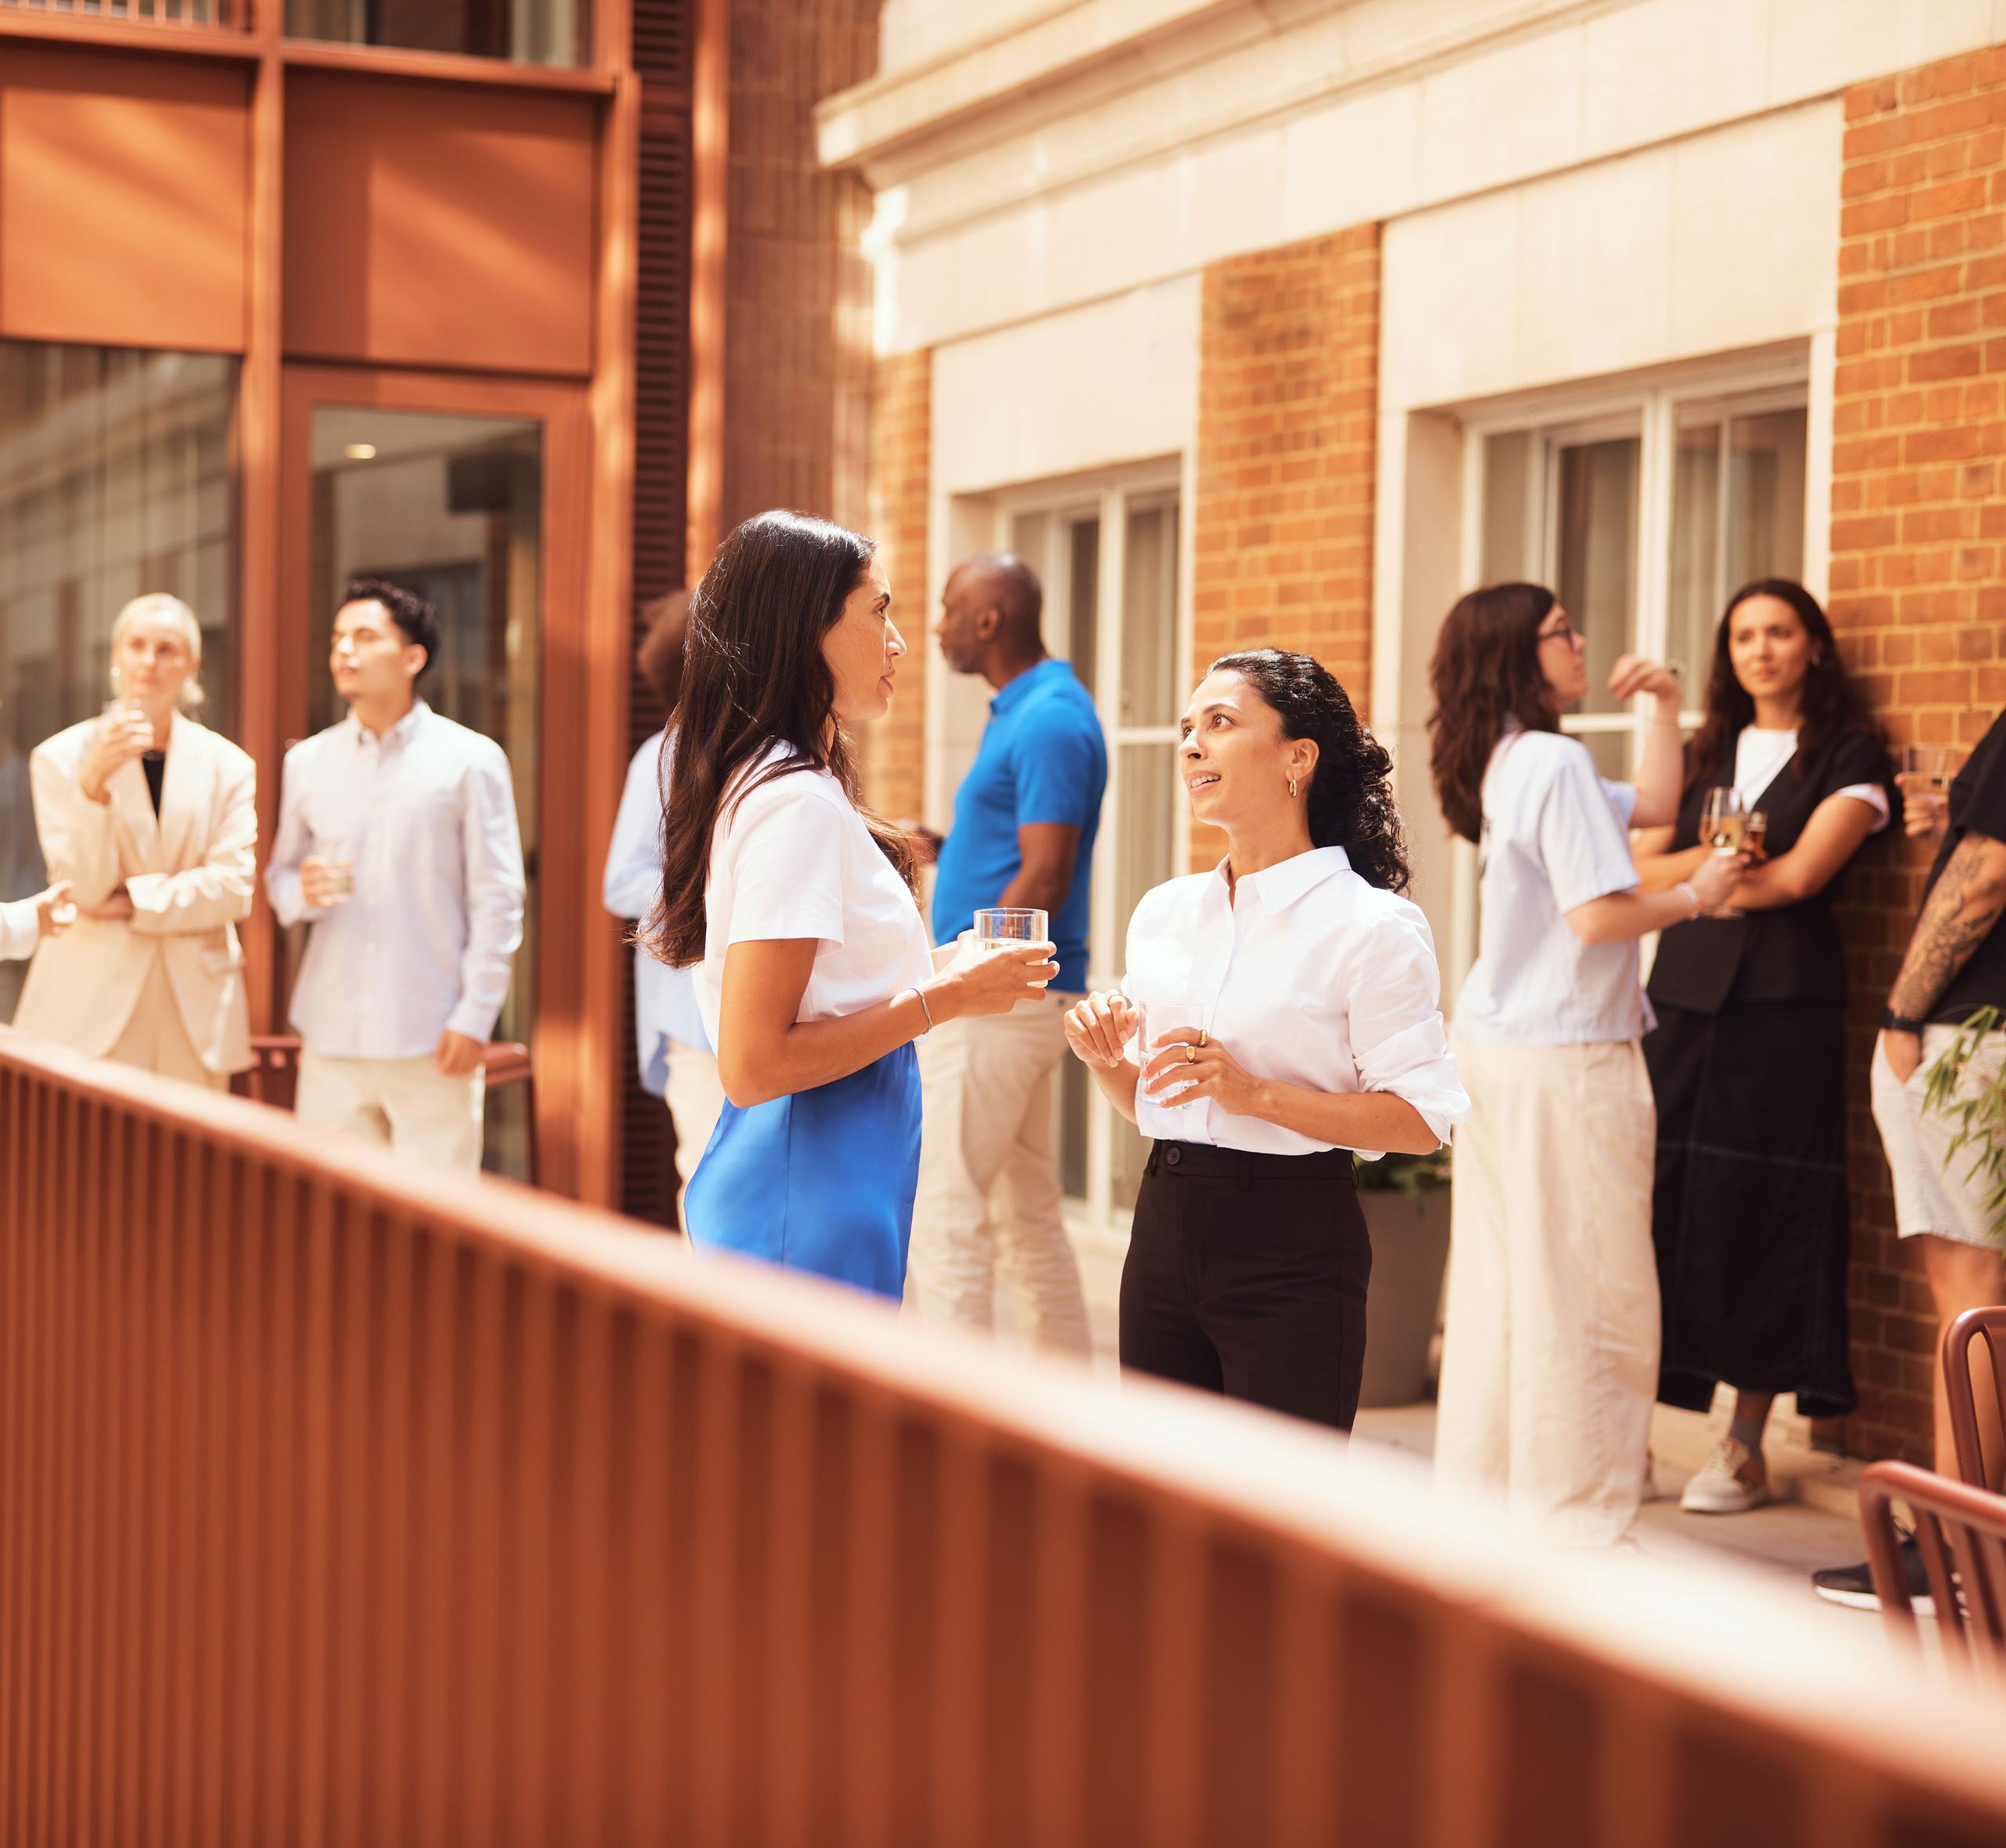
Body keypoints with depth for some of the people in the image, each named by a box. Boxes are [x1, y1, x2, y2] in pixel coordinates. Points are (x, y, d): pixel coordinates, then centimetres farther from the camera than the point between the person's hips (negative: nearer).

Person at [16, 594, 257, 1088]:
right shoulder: (61, 758, 3)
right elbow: (81, 886, -6)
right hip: (90, 1005, -1)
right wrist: (93, 783, -20)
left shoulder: (228, 766, 6)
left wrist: (133, 902, -9)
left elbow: (235, 889, -2)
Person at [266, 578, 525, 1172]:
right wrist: (302, 891, -8)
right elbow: (279, 874, 17)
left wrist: (474, 1018, -7)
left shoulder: (471, 760, 1)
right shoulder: (307, 762, 12)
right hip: (332, 1035, 3)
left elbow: (498, 900, -1)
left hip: (431, 1039, -3)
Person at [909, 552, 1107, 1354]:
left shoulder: (1049, 722, -15)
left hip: (994, 1002, -10)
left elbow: (1042, 881, -20)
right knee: (1028, 1215, 13)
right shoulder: (1026, 710, 16)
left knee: (944, 1212, -8)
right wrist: (936, 847, 10)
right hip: (1014, 996, 10)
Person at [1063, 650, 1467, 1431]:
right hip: (1165, 1228, 6)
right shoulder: (1162, 912, 11)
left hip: (1292, 1249, -6)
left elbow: (1419, 1121, -14)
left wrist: (1254, 1092, -20)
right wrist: (1106, 1060, 0)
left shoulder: (1371, 926, -8)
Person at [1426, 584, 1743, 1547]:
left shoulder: (1509, 764, 13)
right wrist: (1696, 895, -7)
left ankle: (1481, 1485, 23)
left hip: (1495, 1046, 10)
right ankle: (1575, 1512, 3)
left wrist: (1666, 708, 14)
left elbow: (1650, 807, 21)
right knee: (1587, 1293, -2)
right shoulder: (1554, 763, -16)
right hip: (1563, 1058, -10)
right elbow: (1600, 916, -21)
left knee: (1499, 1278, 15)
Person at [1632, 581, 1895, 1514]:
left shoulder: (1848, 754, 4)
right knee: (1657, 1202, -2)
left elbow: (1800, 875, -8)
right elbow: (1640, 867, 10)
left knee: (1761, 1216, -4)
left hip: (1784, 1000, -4)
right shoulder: (1704, 754, 18)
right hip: (1682, 992, 4)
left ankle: (1745, 1446, 3)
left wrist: (1692, 877, 0)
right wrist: (1719, 859, -7)